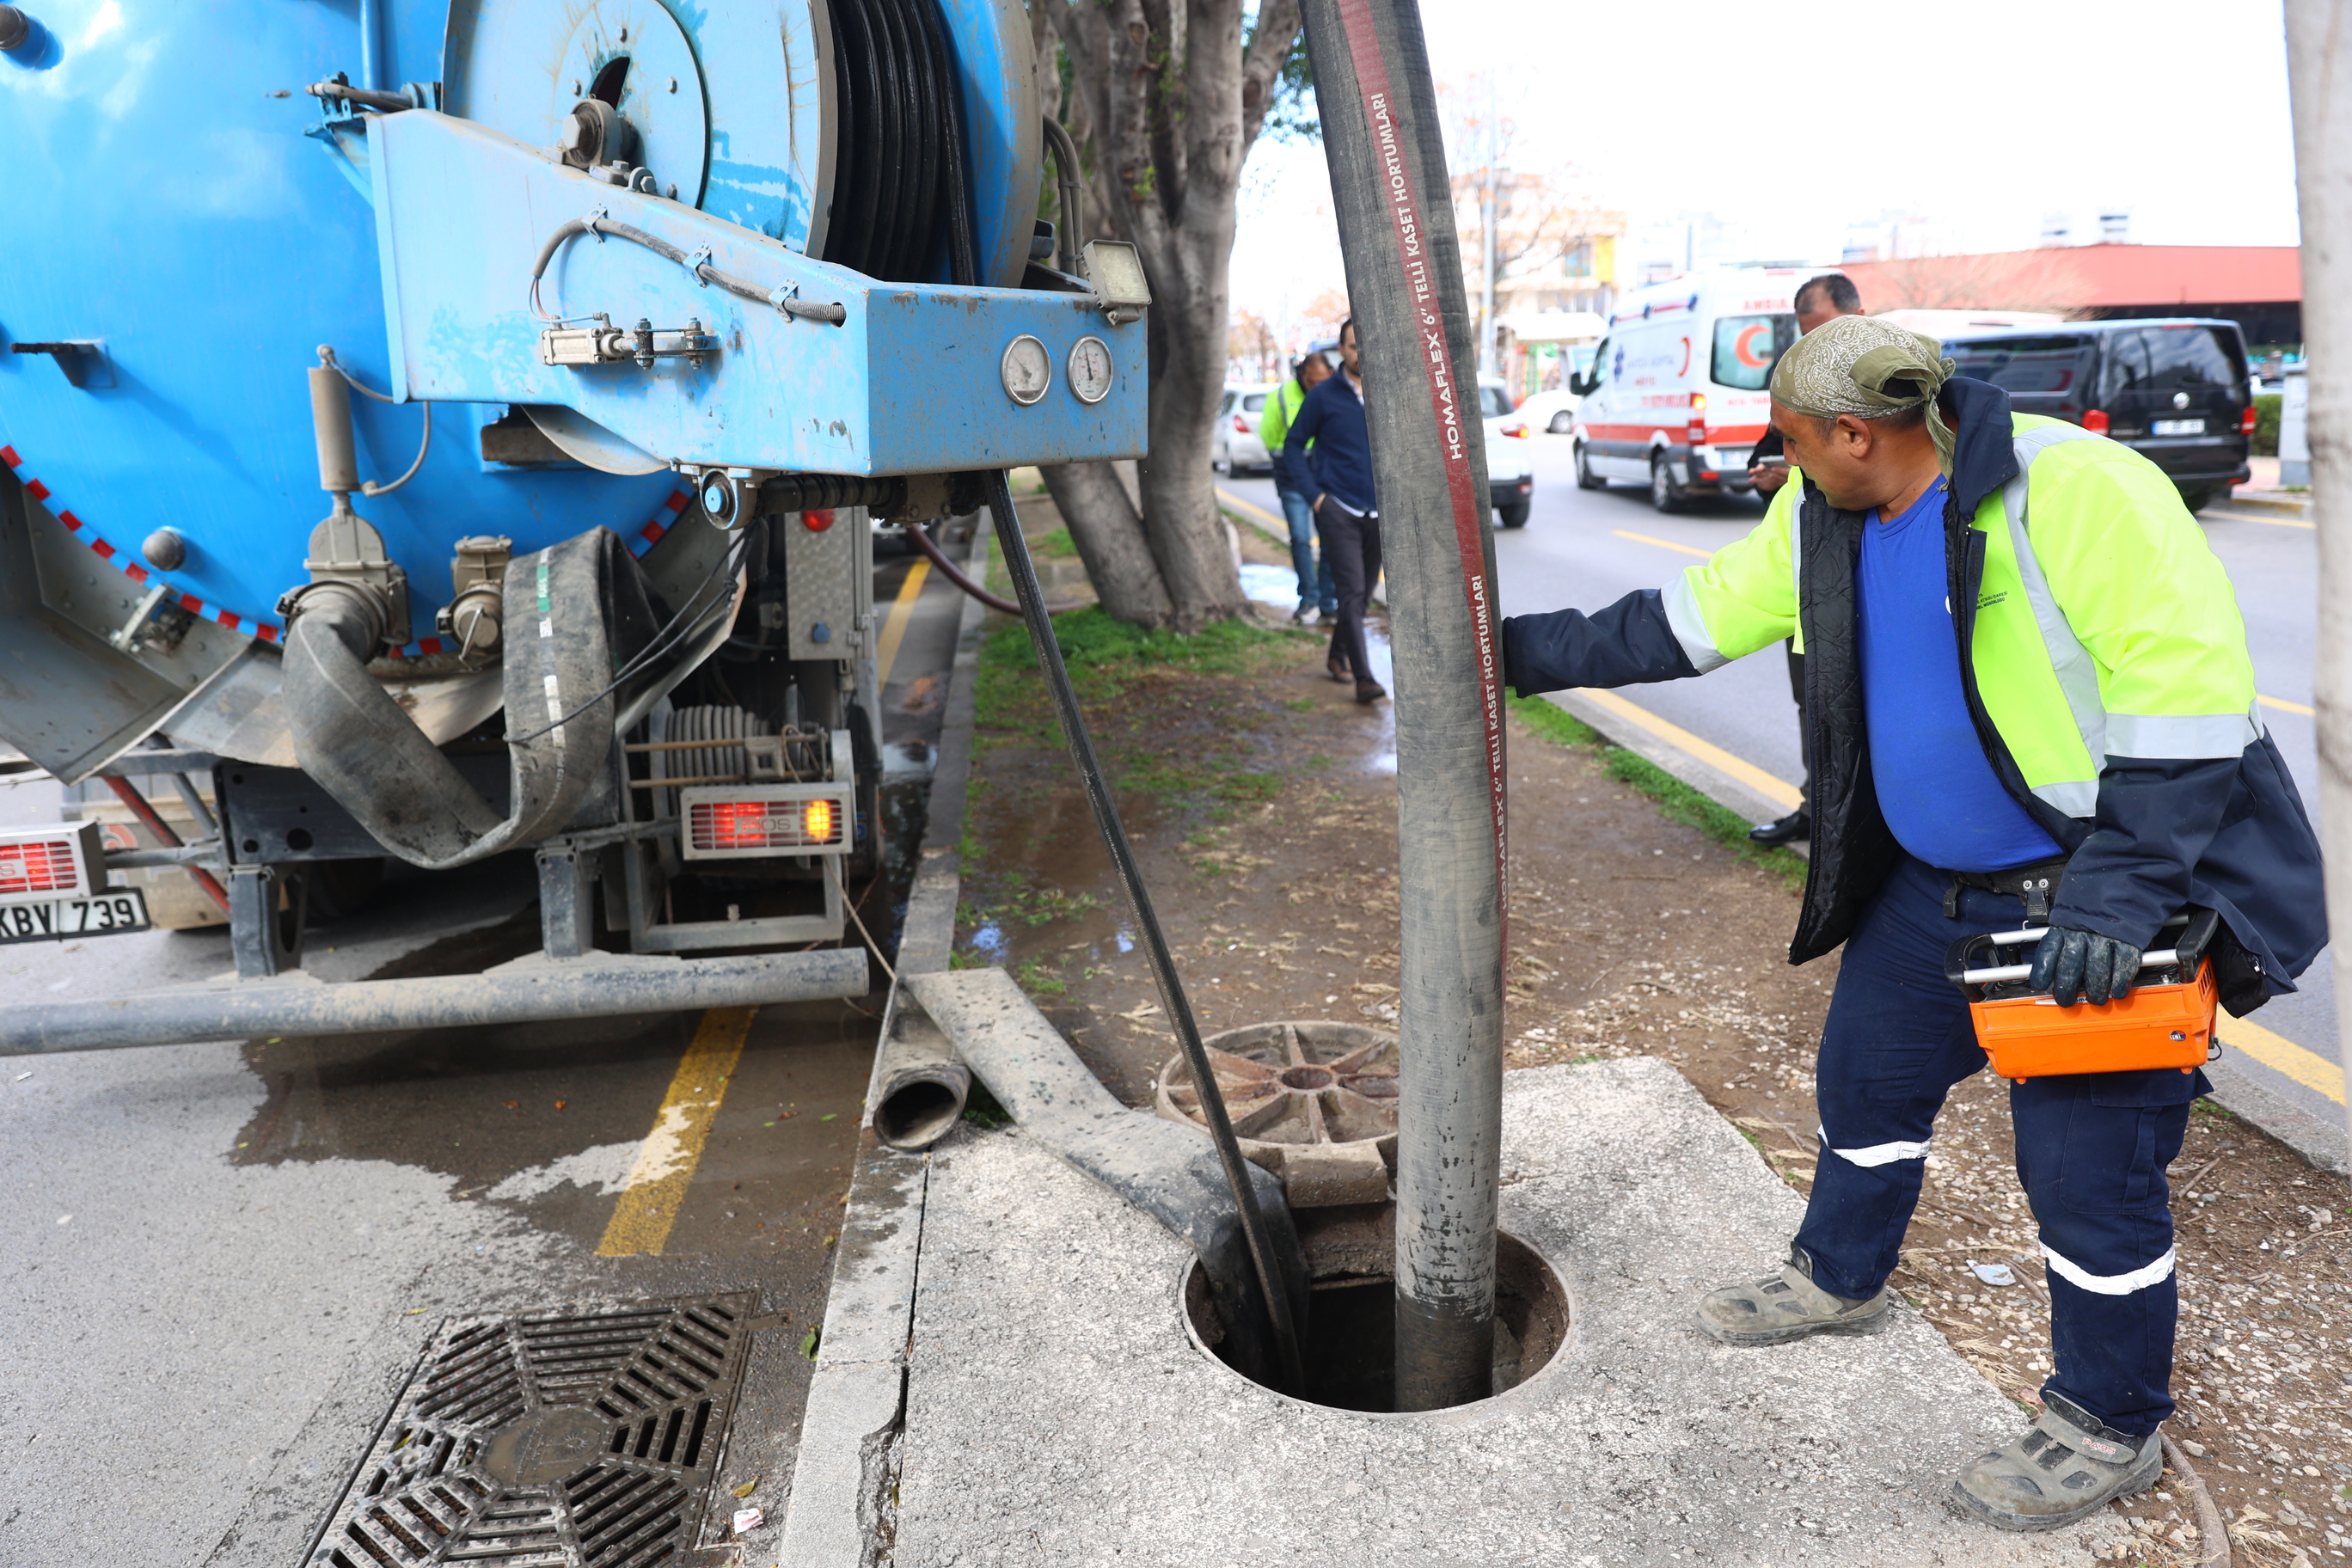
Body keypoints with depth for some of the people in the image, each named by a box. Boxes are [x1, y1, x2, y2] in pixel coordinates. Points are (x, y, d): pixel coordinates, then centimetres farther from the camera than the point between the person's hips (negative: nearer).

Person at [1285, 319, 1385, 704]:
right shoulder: (1323, 397, -3)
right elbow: (1293, 444, 4)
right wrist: (1315, 493, -4)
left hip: (1379, 512, 4)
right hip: (1339, 510, -4)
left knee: (1364, 592, 13)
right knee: (1352, 592, -11)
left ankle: (1339, 656, 33)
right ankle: (1364, 678, -12)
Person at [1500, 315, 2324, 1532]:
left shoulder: (2076, 489, -25)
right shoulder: (1819, 517, -1)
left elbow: (2191, 681, -26)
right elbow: (1700, 616, 8)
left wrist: (2119, 886, -29)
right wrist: (1530, 652, 5)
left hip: (2097, 887, -8)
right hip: (1931, 882, 8)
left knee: (2087, 1166, -1)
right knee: (1866, 1077, 19)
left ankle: (2109, 1431, 23)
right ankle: (1839, 1281, 45)